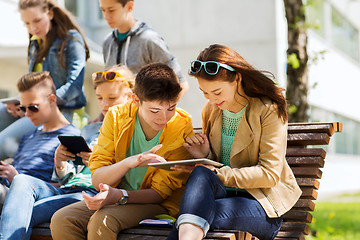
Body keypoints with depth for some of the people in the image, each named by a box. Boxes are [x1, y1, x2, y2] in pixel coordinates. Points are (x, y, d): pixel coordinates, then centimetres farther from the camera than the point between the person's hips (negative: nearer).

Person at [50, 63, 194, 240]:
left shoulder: (182, 128, -14)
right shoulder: (116, 117, -6)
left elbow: (159, 193, -12)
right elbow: (97, 180, -10)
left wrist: (119, 196, -31)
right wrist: (127, 163, -31)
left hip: (158, 205, -3)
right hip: (116, 199, 4)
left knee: (101, 221, -32)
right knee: (60, 220, -22)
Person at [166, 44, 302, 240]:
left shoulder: (269, 111, -7)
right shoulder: (210, 110, 11)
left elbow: (270, 174, -13)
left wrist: (217, 173, -20)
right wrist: (205, 157, -3)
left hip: (263, 205, -4)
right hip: (223, 193, 5)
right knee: (200, 175, -33)